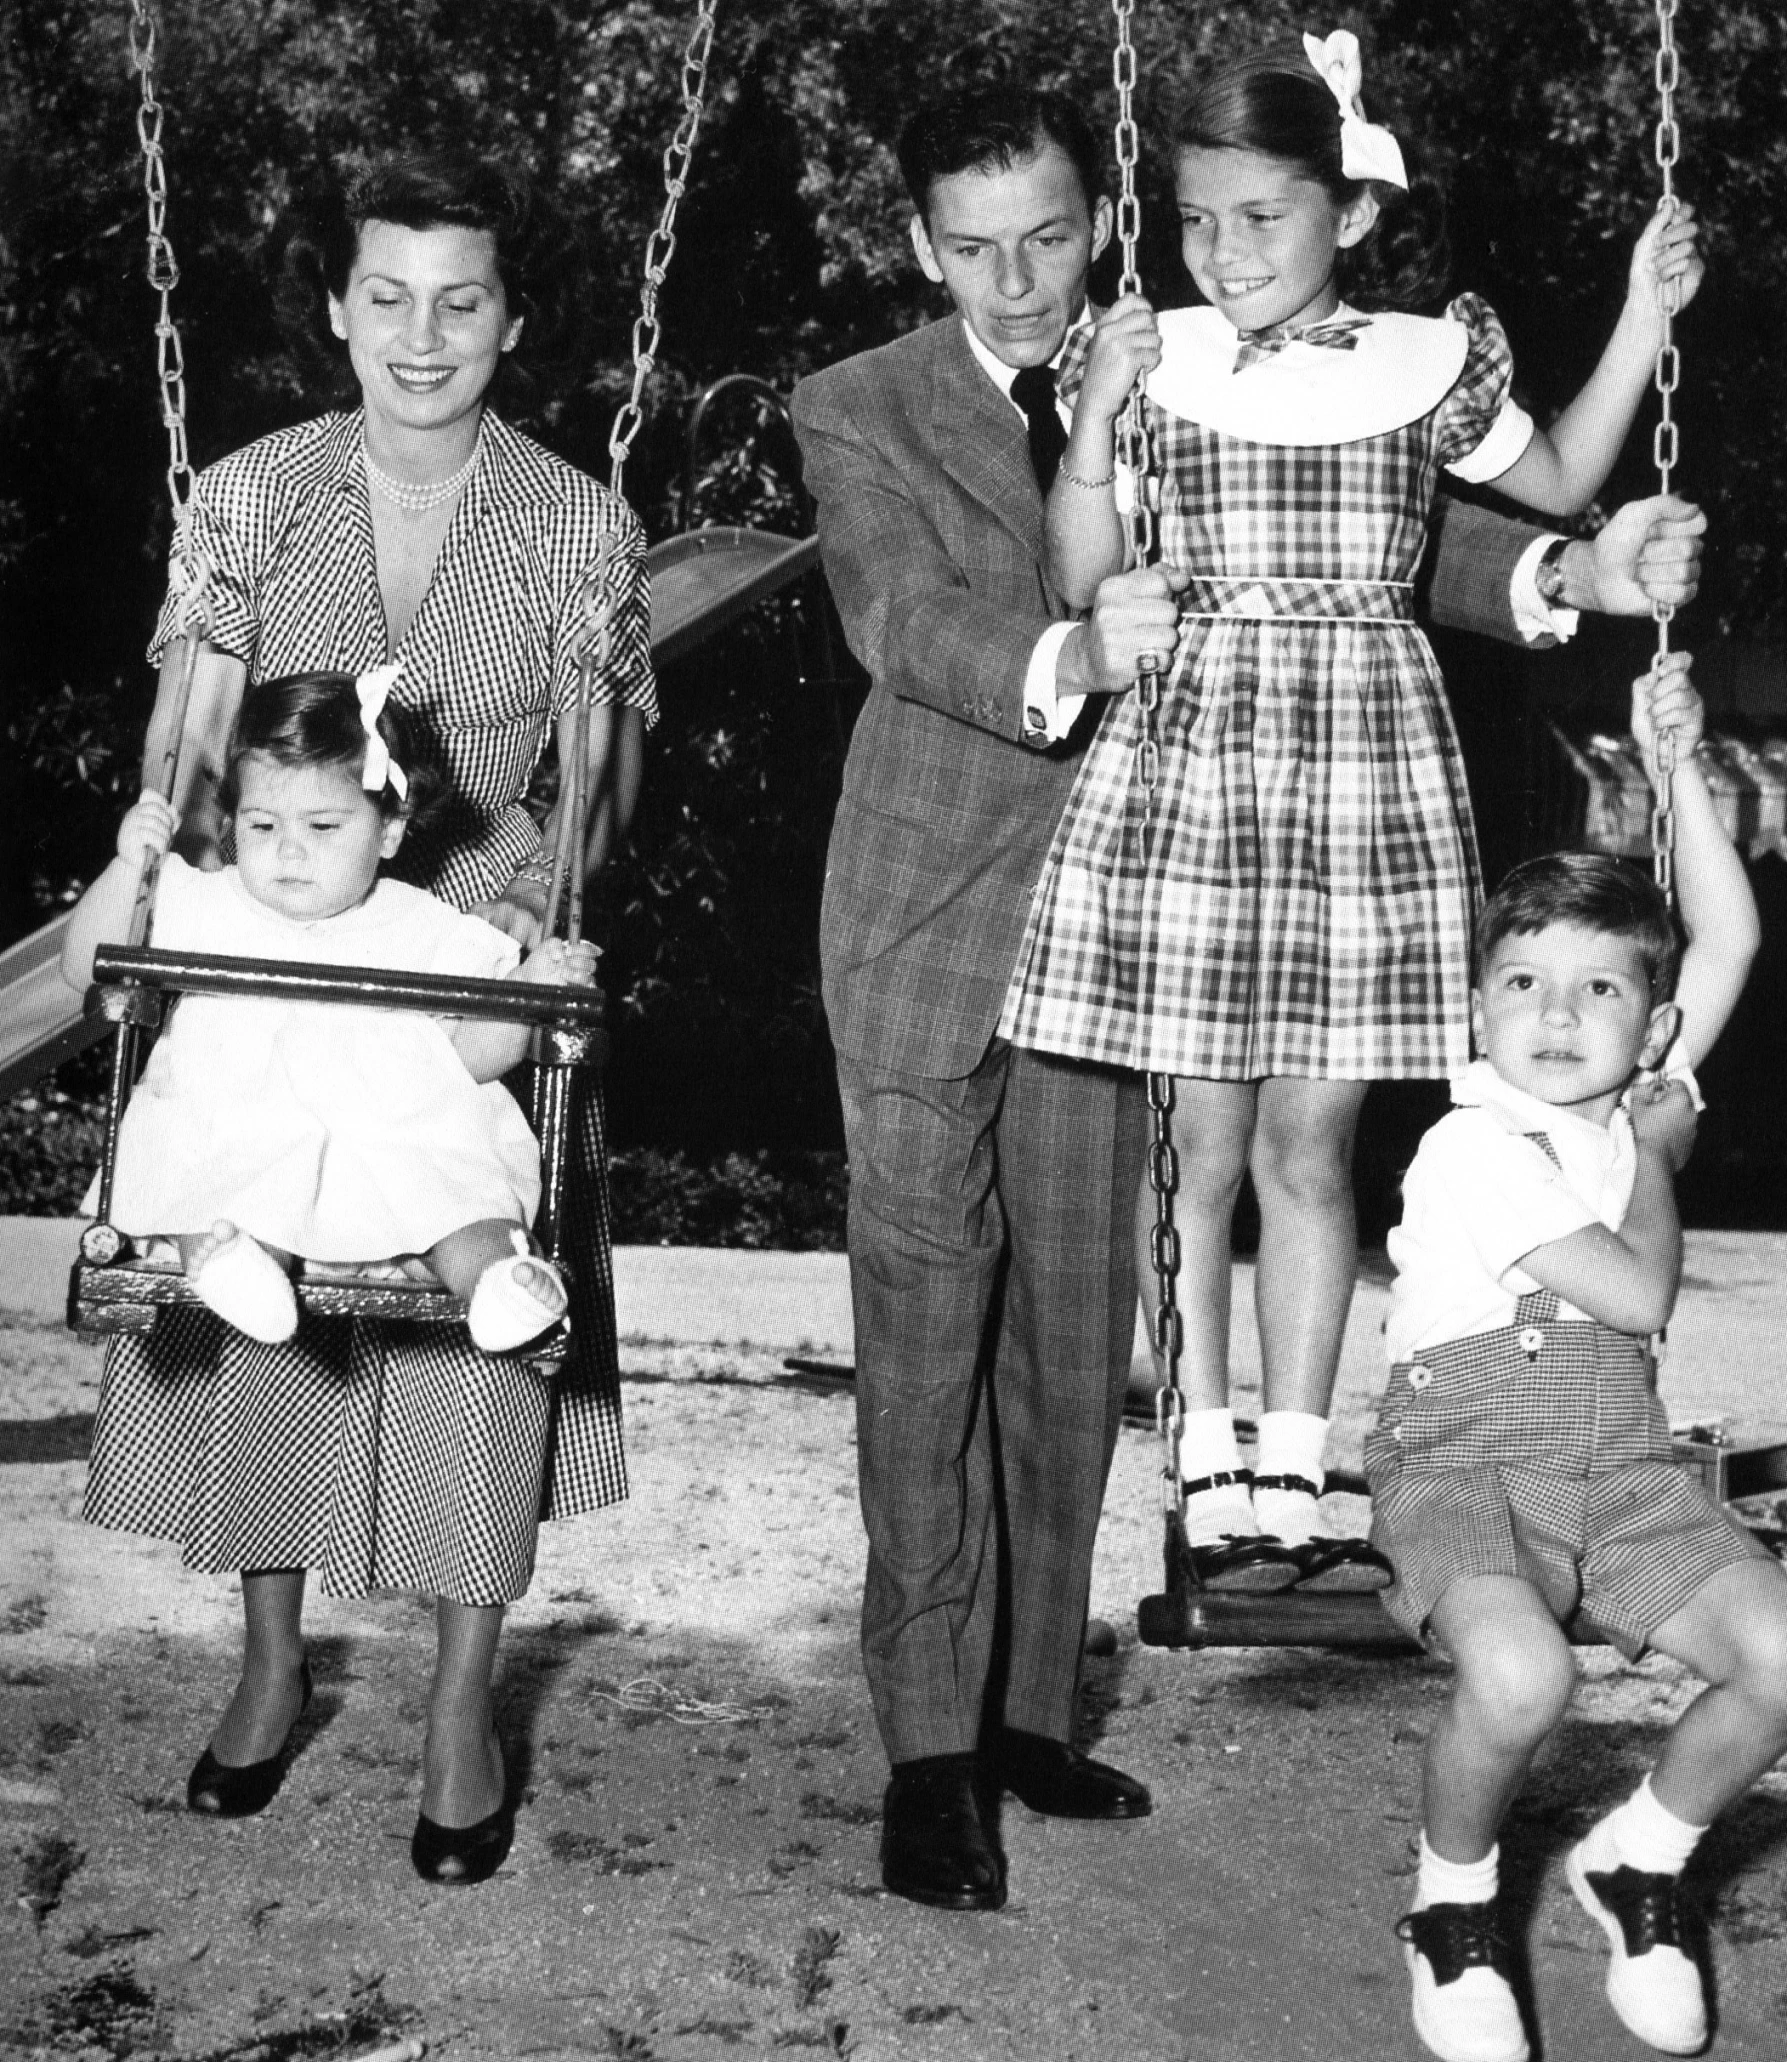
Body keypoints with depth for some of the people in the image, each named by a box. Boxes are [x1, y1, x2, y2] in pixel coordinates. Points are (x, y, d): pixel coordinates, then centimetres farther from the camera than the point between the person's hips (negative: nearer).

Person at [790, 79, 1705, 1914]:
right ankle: (931, 1748, 8)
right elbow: (906, 623, -19)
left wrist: (1569, 574, -19)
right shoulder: (860, 411, -3)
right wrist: (1063, 658, -40)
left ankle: (1029, 1706, 23)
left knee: (1074, 1344, 10)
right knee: (928, 1344, -1)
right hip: (930, 936, -3)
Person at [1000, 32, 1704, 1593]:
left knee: (1311, 1141, 4)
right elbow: (1080, 585, 1)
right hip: (1185, 760, -1)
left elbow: (1560, 480, 22)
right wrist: (1096, 413, -11)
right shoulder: (1150, 358, 2)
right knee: (1204, 1141, 1)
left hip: (1366, 763, 1)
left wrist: (1646, 315, 12)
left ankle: (1291, 1483, 14)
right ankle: (1215, 1483, 12)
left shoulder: (1424, 361, 6)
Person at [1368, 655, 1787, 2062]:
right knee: (1520, 1673, -35)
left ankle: (1639, 1862, 12)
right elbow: (1641, 1294, -11)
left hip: (1624, 1471, 6)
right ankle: (1453, 1906, -3)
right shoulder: (1473, 1151, -9)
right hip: (1464, 1466, -6)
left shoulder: (1638, 1102, 12)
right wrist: (1658, 1152, 3)